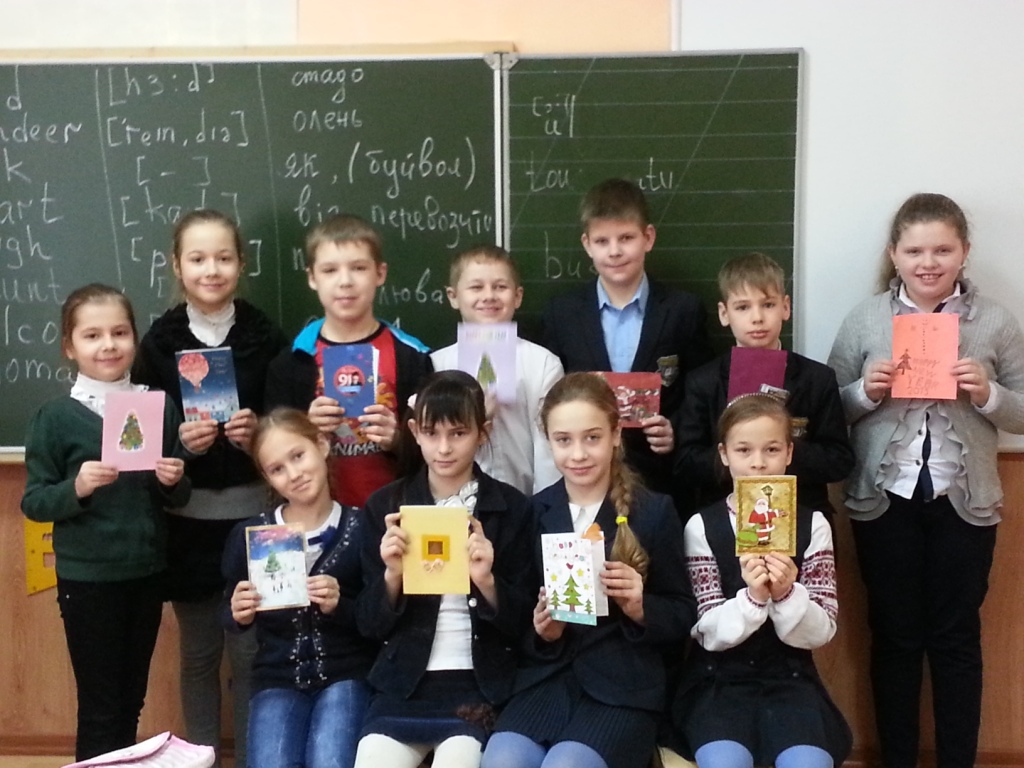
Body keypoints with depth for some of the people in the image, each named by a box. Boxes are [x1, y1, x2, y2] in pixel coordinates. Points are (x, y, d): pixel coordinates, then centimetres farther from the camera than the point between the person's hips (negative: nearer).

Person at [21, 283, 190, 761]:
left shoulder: (160, 407, 1)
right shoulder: (56, 417, -8)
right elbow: (33, 502, -6)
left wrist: (174, 482, -12)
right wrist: (76, 488, -24)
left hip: (146, 573, 4)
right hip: (87, 578, -3)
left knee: (132, 700, 16)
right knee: (100, 707, 5)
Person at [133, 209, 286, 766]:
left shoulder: (265, 336, -3)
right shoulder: (159, 341, -1)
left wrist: (259, 433, -18)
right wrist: (179, 442, -19)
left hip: (251, 511, -1)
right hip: (186, 515, 1)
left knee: (250, 649, 3)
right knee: (198, 652, 12)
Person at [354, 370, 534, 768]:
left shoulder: (512, 508, 1)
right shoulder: (385, 505, 5)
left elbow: (521, 624, 1)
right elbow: (371, 624, 5)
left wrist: (486, 581, -17)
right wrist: (392, 575, -14)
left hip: (482, 686, -2)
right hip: (403, 684, 2)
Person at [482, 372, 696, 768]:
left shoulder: (654, 511, 3)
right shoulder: (532, 512, 8)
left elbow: (683, 615, 6)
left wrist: (640, 607, -13)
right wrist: (540, 633, -9)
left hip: (621, 688, -2)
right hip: (543, 681, 2)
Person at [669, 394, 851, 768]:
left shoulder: (812, 524, 2)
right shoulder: (702, 526, -2)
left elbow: (821, 632, -2)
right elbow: (708, 633, -6)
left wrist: (786, 595, -22)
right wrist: (752, 598, -24)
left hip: (790, 678, 1)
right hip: (719, 680, -1)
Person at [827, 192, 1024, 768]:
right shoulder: (864, 320, 0)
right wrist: (867, 392, -16)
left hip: (964, 502, 0)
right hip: (884, 501, 0)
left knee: (956, 638, 10)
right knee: (895, 635, 11)